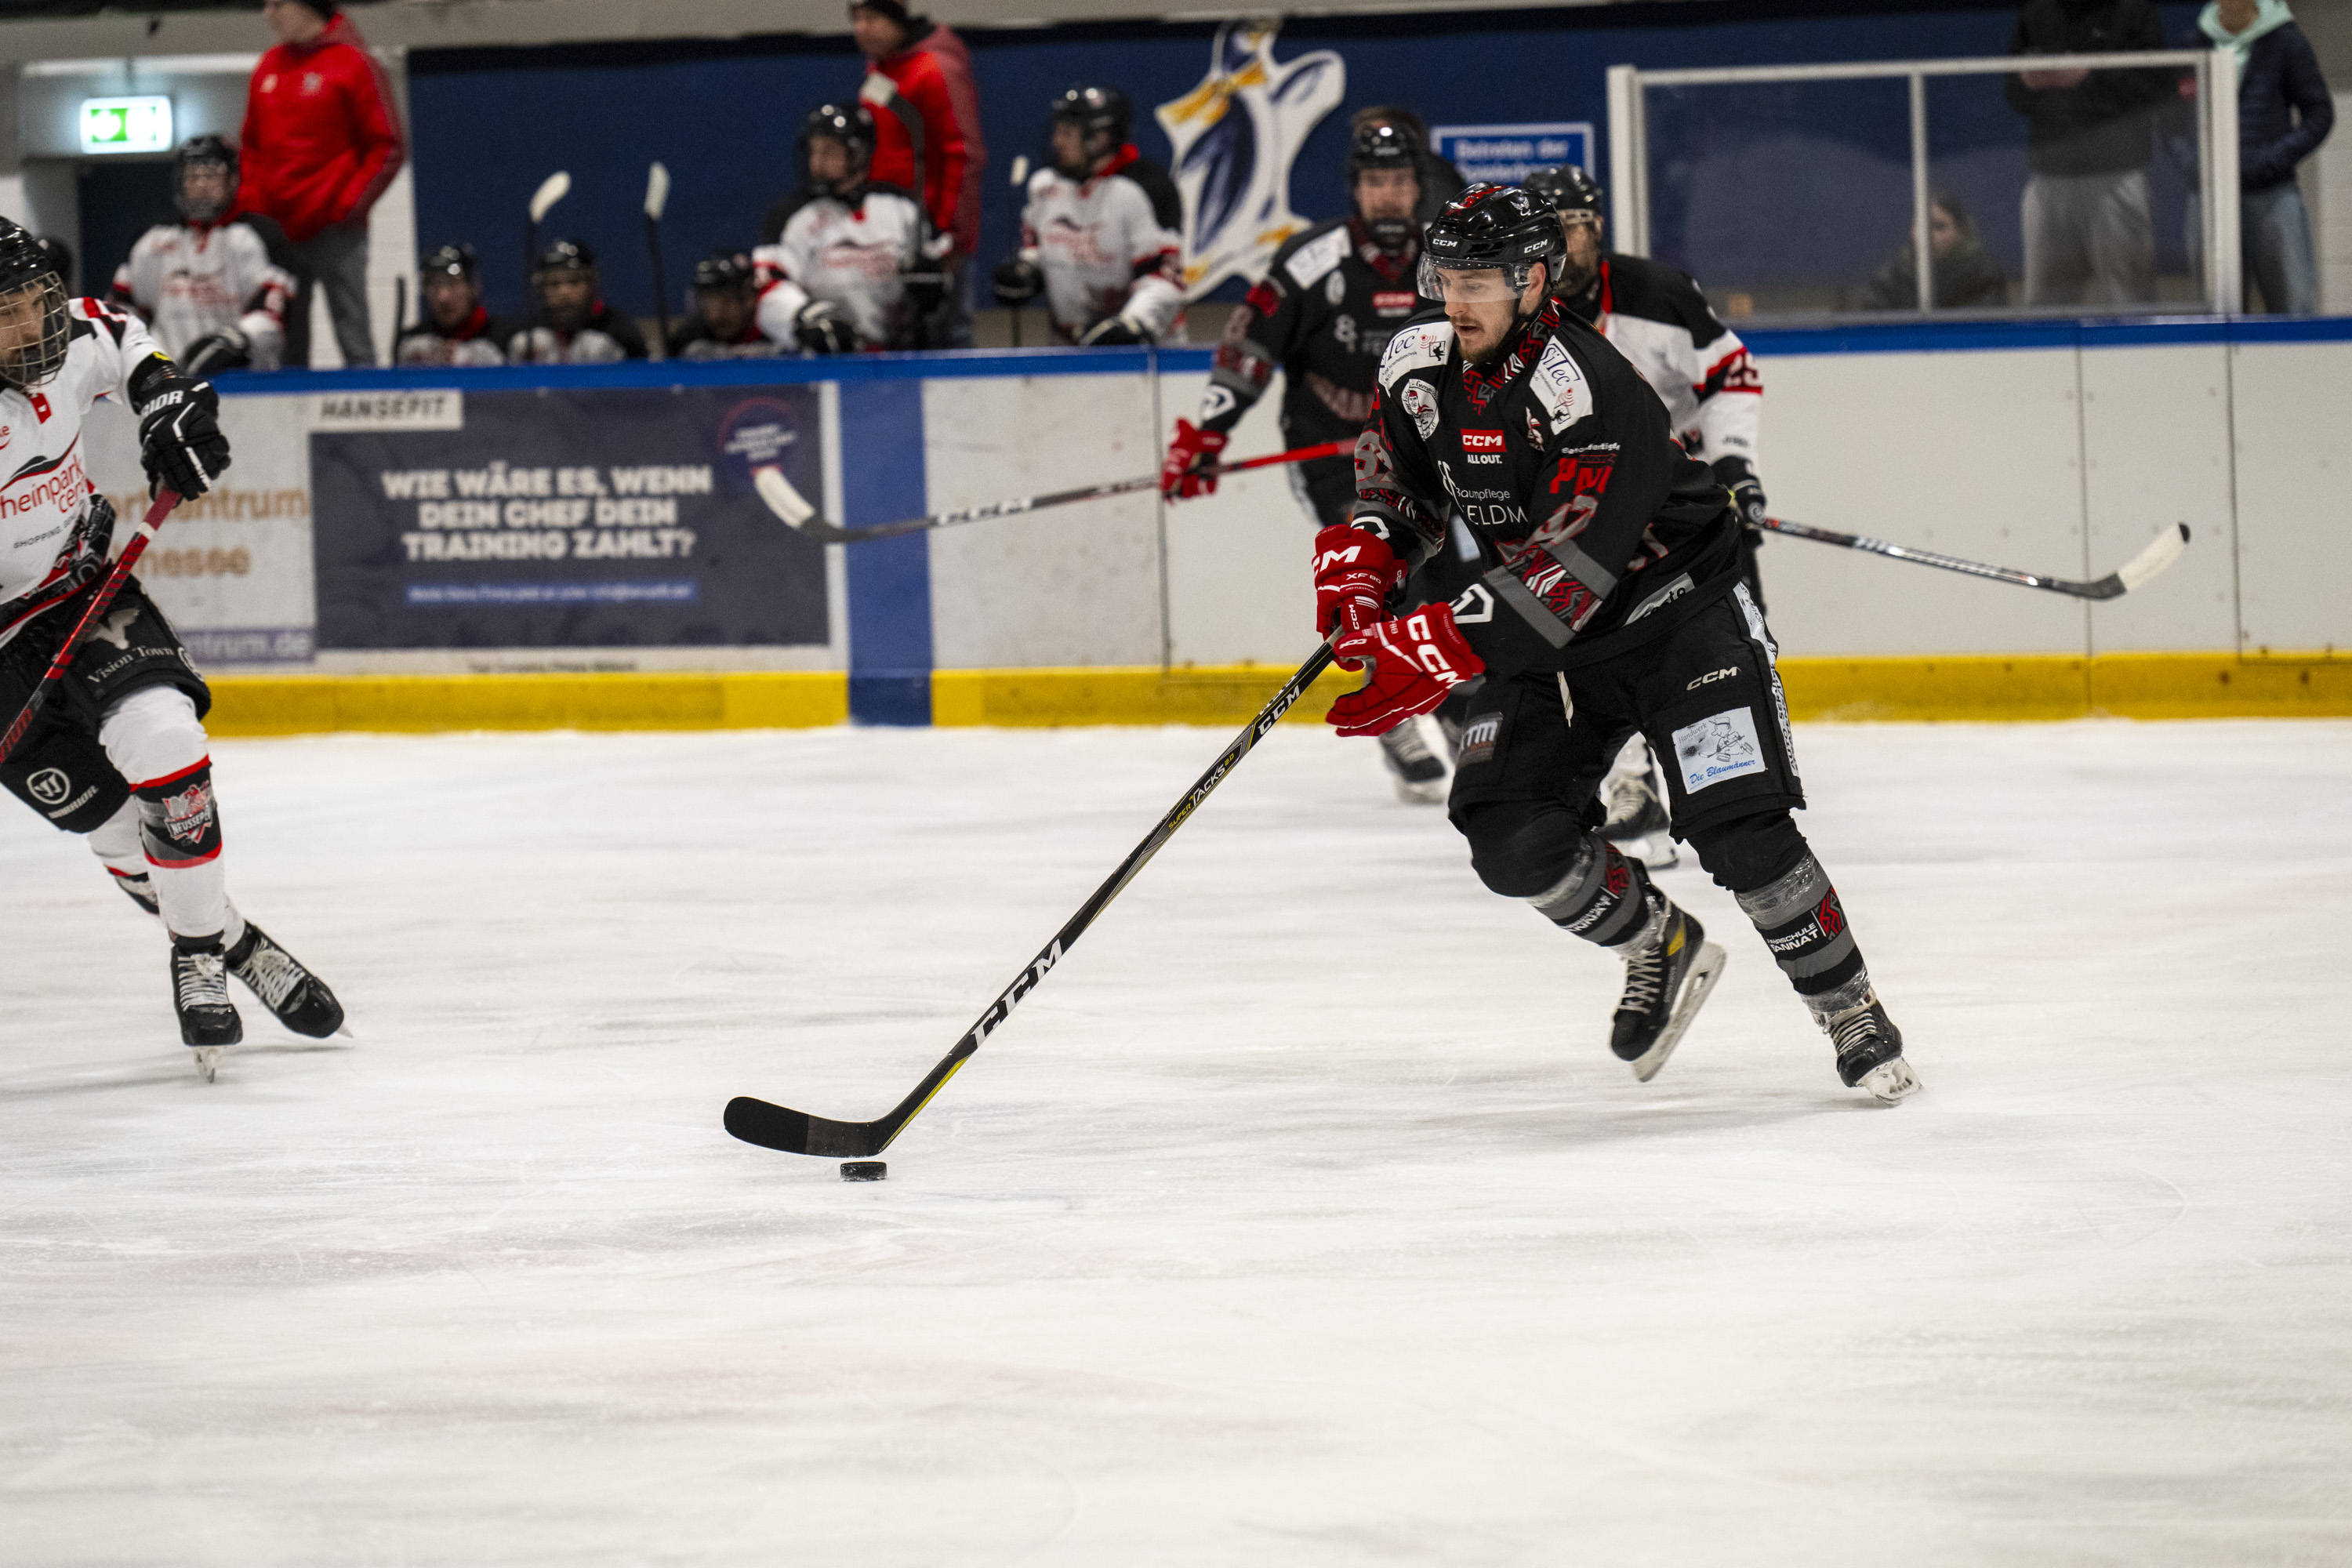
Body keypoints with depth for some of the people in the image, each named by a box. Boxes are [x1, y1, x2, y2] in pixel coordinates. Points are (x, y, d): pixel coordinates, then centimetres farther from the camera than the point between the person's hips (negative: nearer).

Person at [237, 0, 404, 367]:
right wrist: (249, 204, 7)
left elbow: (387, 148, -5)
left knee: (353, 336, -5)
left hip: (333, 228, -6)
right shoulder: (268, 69, 12)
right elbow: (251, 148, 20)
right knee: (285, 347, 6)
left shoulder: (353, 64, -6)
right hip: (277, 231, 6)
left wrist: (350, 204, -12)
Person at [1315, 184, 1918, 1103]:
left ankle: (1850, 1013, 1)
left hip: (1673, 606, -6)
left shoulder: (1591, 390, -30)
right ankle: (1660, 949, 15)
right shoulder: (1418, 366, -6)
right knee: (1512, 837, -11)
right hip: (1547, 640, 6)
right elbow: (1402, 483, 14)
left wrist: (1435, 654, -40)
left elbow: (1562, 575, -35)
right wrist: (1362, 561, -6)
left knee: (1739, 829, -17)